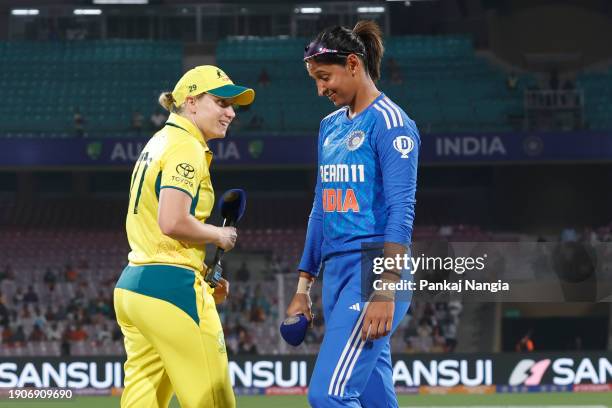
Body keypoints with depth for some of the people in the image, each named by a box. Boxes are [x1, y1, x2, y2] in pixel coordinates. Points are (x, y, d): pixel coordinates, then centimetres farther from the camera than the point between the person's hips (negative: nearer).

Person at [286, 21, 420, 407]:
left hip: (374, 272, -8)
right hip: (337, 274, 8)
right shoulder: (331, 126, 17)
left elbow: (401, 211, -16)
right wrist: (303, 287, 19)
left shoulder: (389, 122, -8)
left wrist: (386, 293, -24)